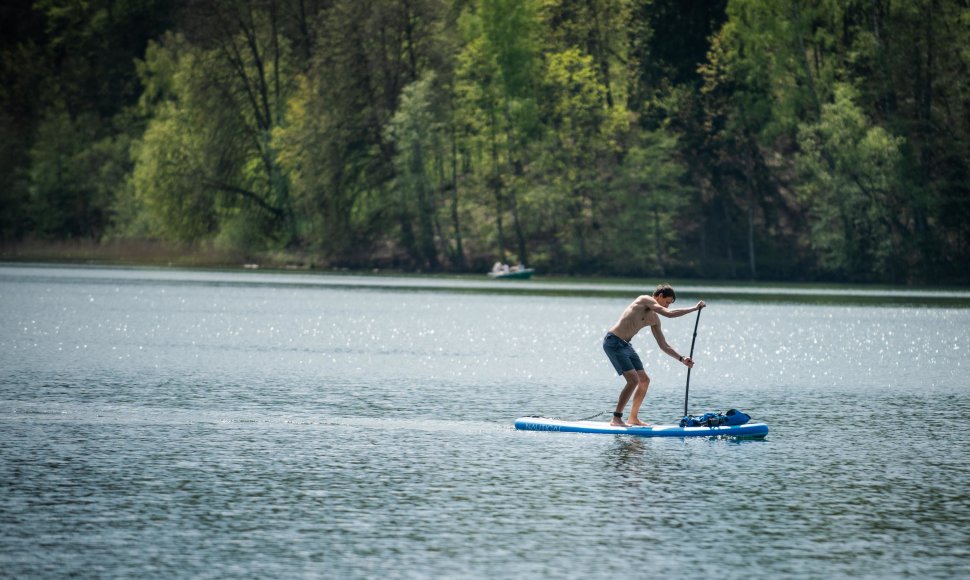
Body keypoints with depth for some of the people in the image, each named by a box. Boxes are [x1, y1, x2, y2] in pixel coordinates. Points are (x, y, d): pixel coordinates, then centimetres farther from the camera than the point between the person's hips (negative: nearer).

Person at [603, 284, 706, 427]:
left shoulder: (654, 320, 16)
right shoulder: (645, 300, -9)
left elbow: (664, 346, 21)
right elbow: (669, 314, -20)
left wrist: (682, 359, 11)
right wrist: (695, 308, -12)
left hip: (625, 345, 10)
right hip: (613, 342, -10)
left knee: (644, 381, 9)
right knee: (633, 380, -17)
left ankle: (633, 418, 18)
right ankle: (616, 419, -14)